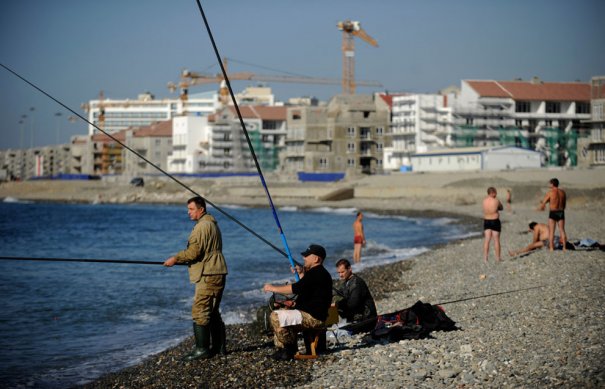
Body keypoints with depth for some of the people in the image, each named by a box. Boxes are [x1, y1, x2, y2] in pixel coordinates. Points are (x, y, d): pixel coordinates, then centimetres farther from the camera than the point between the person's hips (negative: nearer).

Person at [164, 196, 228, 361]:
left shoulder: (203, 226, -14)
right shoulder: (212, 224, 20)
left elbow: (194, 251, -20)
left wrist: (176, 258, -9)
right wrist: (181, 259, 22)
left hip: (209, 276, -11)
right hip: (217, 274, 11)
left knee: (200, 312, -10)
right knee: (212, 312, 16)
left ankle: (202, 349, -11)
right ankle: (219, 346, 20)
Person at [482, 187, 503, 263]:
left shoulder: (484, 200, -2)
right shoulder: (496, 201, -14)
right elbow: (501, 208, 5)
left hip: (486, 221, 4)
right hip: (495, 221, -4)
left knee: (487, 240, 6)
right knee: (496, 240, 6)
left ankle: (485, 258, 1)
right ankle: (498, 258, 12)